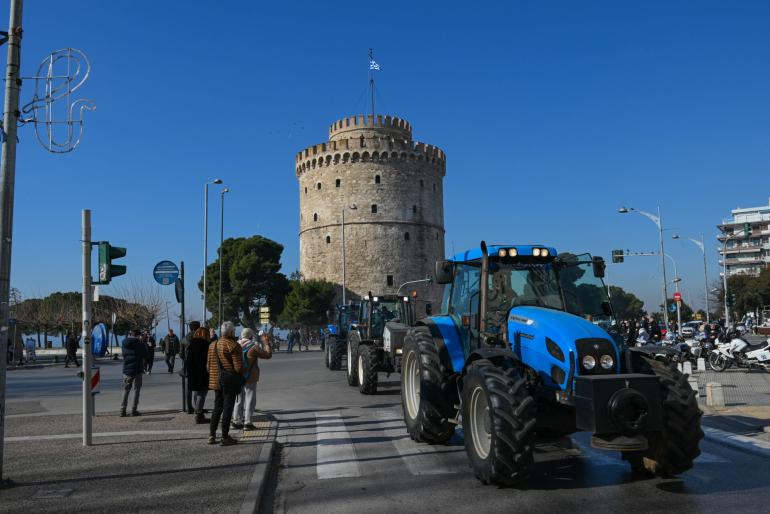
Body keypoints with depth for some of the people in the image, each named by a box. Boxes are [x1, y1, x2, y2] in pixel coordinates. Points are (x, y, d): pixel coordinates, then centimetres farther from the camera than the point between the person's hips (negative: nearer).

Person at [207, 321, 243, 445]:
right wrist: (241, 377, 0)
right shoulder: (233, 346, -15)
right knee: (228, 409, 1)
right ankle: (225, 437, 6)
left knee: (217, 408, 17)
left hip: (216, 382, 7)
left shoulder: (212, 345, 8)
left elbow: (208, 365, 13)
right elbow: (238, 367, -19)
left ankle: (212, 435, 19)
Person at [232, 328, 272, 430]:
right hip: (250, 378, -5)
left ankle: (237, 422, 17)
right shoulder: (253, 347, -14)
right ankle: (247, 422, 0)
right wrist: (265, 341, 1)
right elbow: (268, 354, -8)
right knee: (250, 400, 2)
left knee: (238, 400, 14)